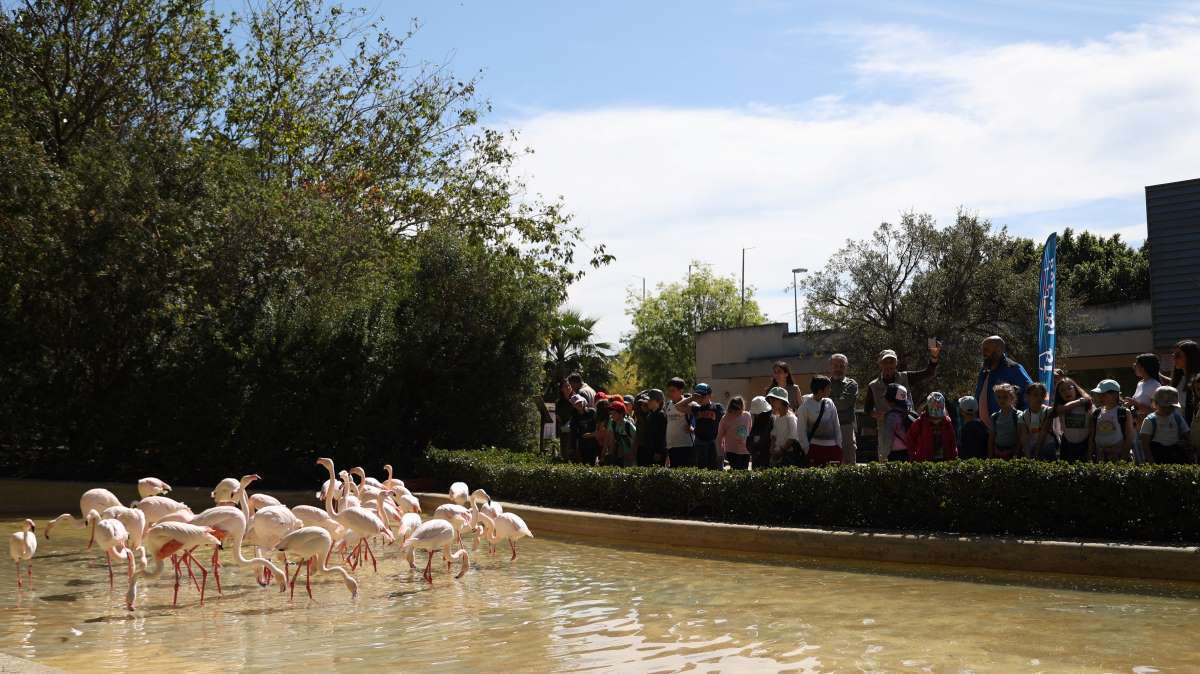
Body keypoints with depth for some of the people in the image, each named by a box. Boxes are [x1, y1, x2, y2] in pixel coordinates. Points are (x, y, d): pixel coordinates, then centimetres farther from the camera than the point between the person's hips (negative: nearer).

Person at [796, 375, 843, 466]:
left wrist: (839, 444, 8)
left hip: (833, 446, 4)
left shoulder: (829, 403, 6)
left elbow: (836, 425, 12)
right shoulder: (805, 406, -6)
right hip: (816, 446, -4)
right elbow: (802, 431, -4)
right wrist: (807, 450, -5)